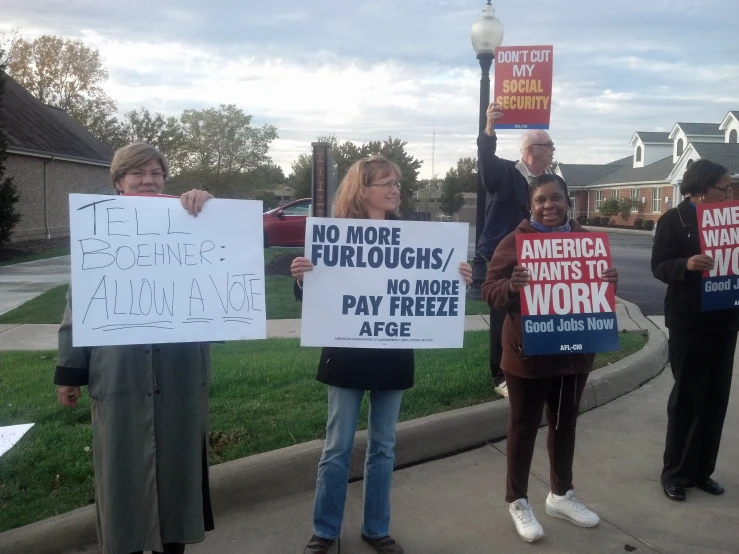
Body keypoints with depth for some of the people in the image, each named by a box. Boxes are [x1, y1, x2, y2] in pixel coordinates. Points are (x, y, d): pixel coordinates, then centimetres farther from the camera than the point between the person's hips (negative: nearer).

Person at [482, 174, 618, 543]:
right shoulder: (515, 241, -10)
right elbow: (489, 290, -12)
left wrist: (609, 280, -10)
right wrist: (512, 285, -34)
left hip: (574, 351, 5)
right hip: (529, 354, -5)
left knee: (565, 423, 18)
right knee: (524, 427, 7)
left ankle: (561, 495, 37)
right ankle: (518, 502, 23)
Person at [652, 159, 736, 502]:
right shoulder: (674, 220, -6)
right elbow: (659, 267, -14)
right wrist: (686, 264, -33)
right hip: (689, 322, -6)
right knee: (687, 399, 1)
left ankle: (701, 471, 21)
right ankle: (675, 473, 14)